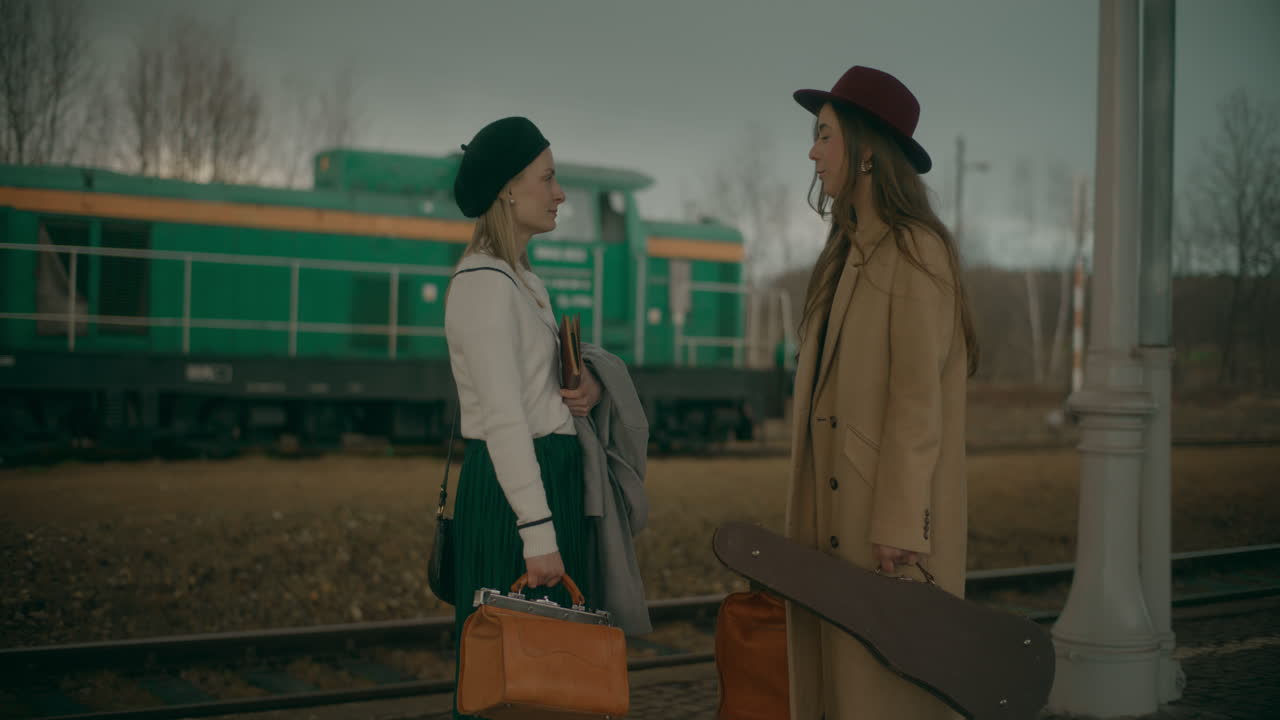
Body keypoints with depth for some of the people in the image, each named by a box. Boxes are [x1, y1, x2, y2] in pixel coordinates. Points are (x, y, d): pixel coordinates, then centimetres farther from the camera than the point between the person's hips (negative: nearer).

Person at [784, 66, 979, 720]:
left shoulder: (915, 253, -11)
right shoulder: (850, 253, 16)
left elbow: (918, 399, -16)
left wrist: (898, 526, -19)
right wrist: (806, 516, 13)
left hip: (889, 520, -9)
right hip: (834, 517, 9)